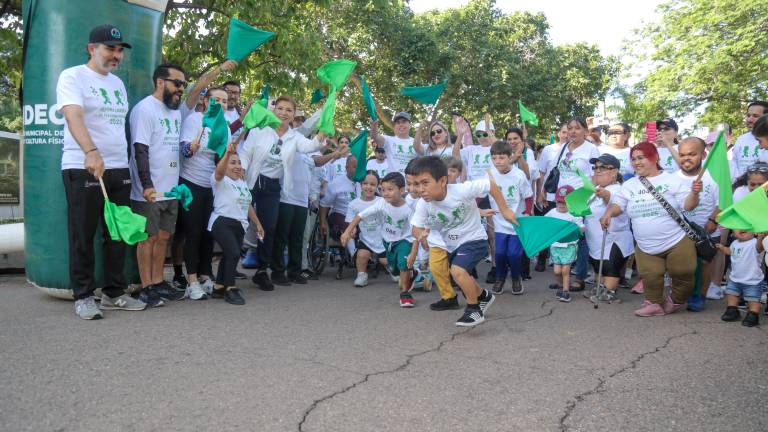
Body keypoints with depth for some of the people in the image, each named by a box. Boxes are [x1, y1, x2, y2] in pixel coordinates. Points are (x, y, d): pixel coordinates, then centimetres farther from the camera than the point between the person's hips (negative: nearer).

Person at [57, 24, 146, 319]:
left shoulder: (118, 83, 17)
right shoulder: (72, 76, -5)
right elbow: (73, 116, -22)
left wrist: (122, 160, 12)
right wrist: (91, 152, -37)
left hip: (119, 169, 7)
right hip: (82, 169, -6)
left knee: (118, 234, 8)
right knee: (83, 236, 1)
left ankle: (113, 293, 18)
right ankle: (83, 296, 11)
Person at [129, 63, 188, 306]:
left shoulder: (175, 111, 16)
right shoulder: (145, 109, -9)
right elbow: (140, 150, -16)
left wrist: (180, 184, 17)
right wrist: (147, 185, -24)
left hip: (170, 190, 8)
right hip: (149, 191, -7)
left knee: (163, 237, 12)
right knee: (149, 238, 0)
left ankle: (158, 283, 21)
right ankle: (146, 288, 8)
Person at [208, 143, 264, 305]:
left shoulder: (243, 183, 19)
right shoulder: (221, 181, -6)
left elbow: (248, 205, 24)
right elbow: (219, 171, -31)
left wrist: (257, 224, 23)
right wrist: (227, 153, -47)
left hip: (239, 225, 8)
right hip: (222, 222, -8)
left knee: (229, 256, 15)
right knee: (234, 253, -22)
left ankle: (218, 288, 28)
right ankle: (230, 289, -9)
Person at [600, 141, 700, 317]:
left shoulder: (672, 180, -4)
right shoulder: (629, 185, 8)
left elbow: (687, 205, -8)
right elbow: (618, 204, 7)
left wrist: (694, 193, -28)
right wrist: (608, 214, -14)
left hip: (677, 243, -3)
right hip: (646, 248, 3)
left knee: (683, 275, 2)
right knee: (650, 279, 1)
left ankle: (676, 301, 30)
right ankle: (655, 304, 26)